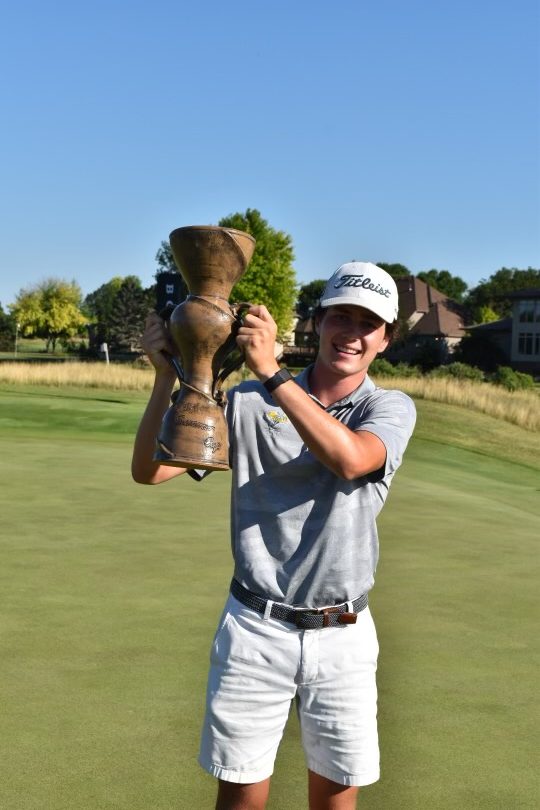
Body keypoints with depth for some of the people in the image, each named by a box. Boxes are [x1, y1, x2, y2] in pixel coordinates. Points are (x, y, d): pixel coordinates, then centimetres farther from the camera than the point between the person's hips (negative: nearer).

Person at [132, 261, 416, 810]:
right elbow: (149, 470, -6)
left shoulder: (392, 408, -1)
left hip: (343, 635, 1)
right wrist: (167, 375, -19)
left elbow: (350, 458, -26)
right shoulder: (249, 401, -1)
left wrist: (271, 371, -30)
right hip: (256, 628, 0)